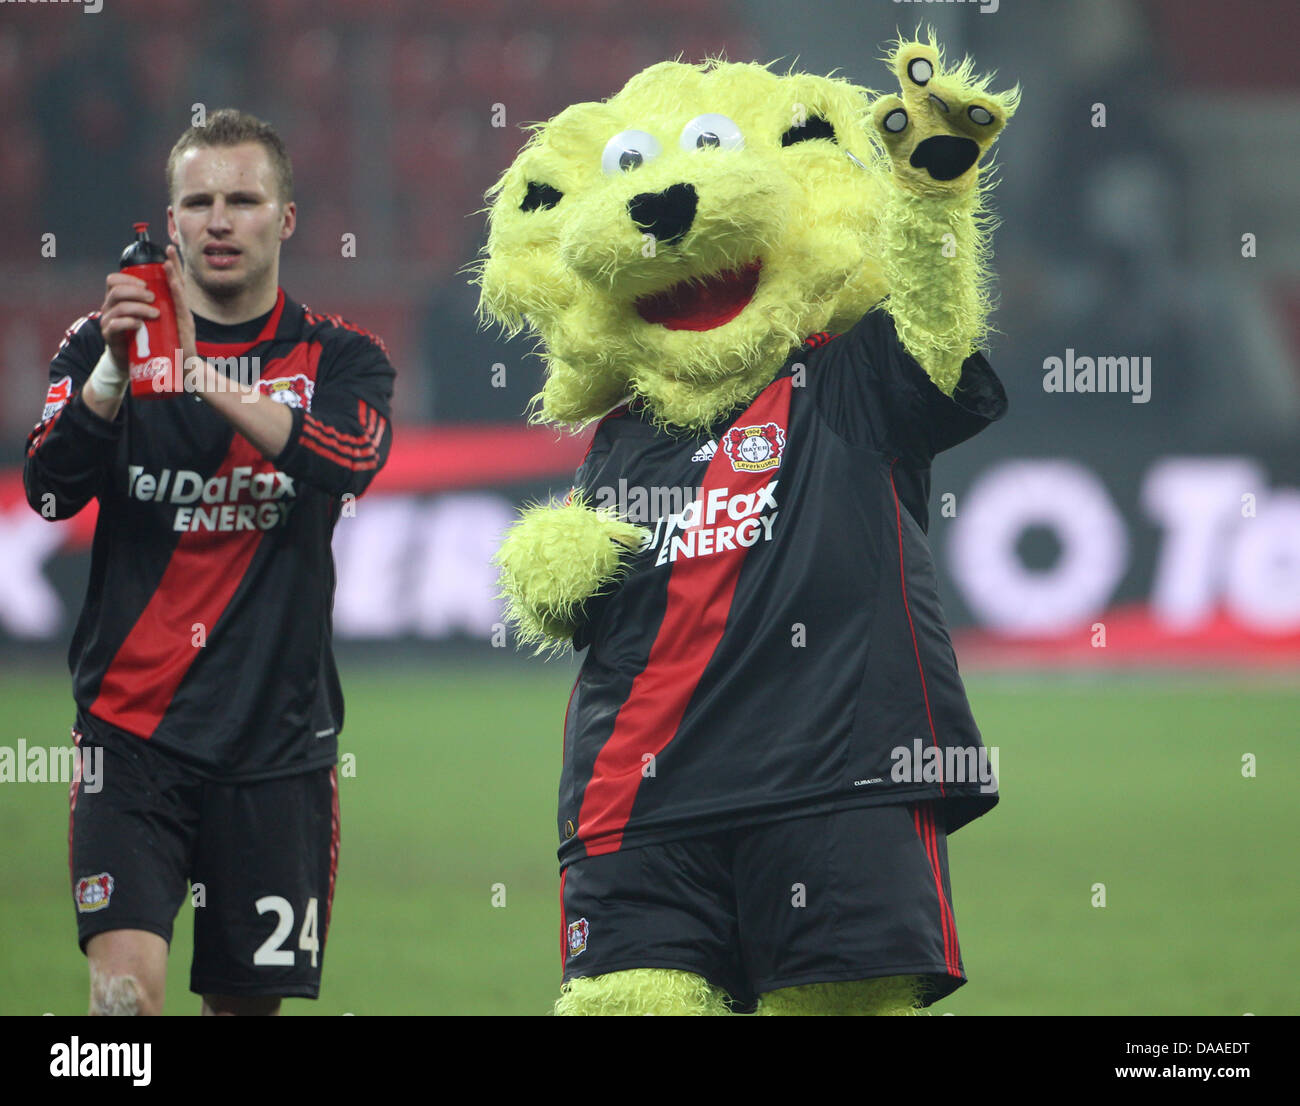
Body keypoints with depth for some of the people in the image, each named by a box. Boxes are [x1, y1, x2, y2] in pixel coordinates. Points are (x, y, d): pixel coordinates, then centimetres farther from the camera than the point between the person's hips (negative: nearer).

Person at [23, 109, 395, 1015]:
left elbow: (351, 460, -17)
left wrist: (201, 375, -28)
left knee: (248, 998, 7)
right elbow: (51, 487, -9)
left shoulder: (340, 357, 5)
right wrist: (113, 370, -27)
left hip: (277, 734, 1)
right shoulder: (105, 344, 6)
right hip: (132, 727, -1)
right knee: (127, 982, -17)